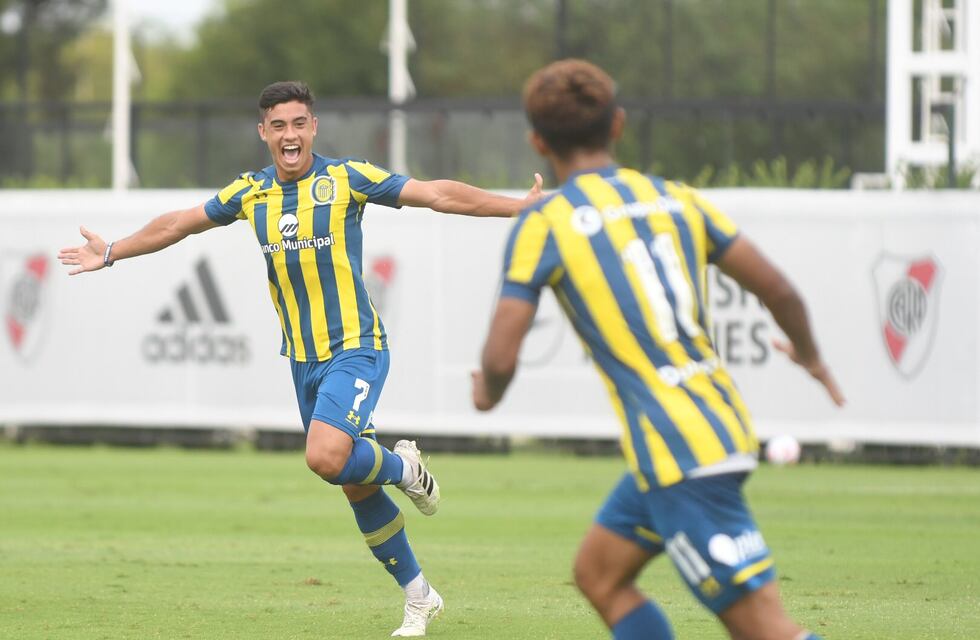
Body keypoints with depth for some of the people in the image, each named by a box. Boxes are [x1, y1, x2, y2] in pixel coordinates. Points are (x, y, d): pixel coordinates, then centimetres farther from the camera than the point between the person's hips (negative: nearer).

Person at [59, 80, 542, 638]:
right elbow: (178, 224, 20)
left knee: (326, 458, -27)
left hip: (355, 348, -5)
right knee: (357, 487, 8)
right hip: (302, 360, 5)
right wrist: (112, 253, 26)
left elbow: (438, 194, -9)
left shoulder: (346, 179, -8)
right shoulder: (250, 194, 5)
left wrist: (521, 206, -14)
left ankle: (403, 467, 5)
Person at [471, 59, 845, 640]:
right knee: (599, 575, 21)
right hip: (726, 420, 7)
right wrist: (809, 354, 28)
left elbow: (501, 357, -10)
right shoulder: (676, 199, 9)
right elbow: (779, 290, 7)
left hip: (678, 457, -7)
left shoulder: (544, 224, -7)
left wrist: (489, 392, 14)